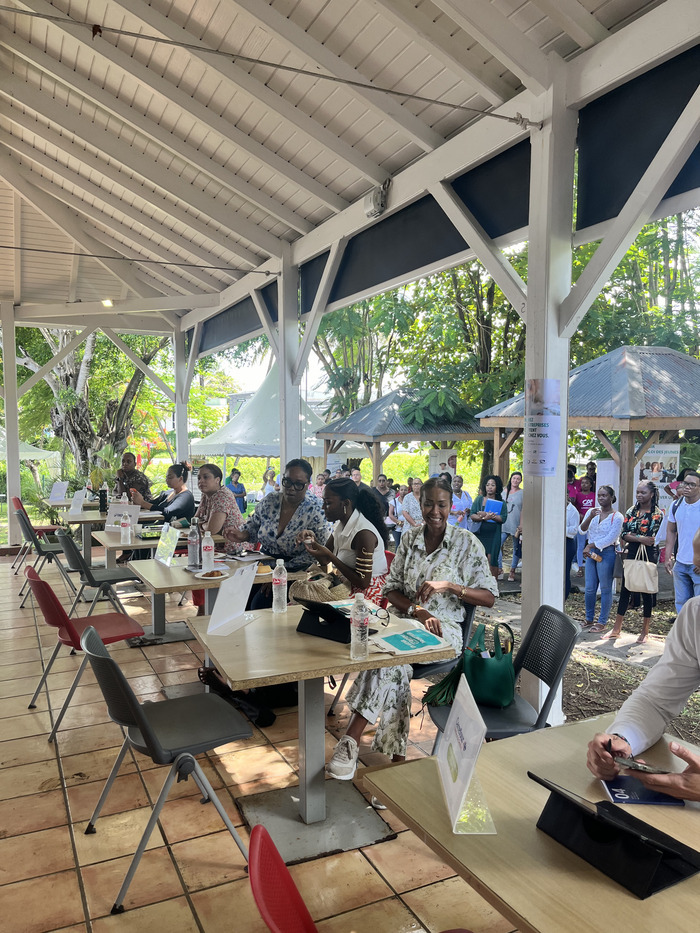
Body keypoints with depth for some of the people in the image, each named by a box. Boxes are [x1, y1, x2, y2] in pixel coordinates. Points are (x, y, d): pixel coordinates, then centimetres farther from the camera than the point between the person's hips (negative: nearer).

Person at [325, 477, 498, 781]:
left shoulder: (467, 543, 0)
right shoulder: (409, 539, 11)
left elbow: (489, 597, -1)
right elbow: (390, 590, 9)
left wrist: (449, 585, -17)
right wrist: (418, 611, -11)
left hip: (444, 628, -3)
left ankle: (351, 740, -31)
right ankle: (396, 756, -29)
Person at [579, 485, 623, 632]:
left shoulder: (617, 516, -6)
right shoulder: (592, 511, 8)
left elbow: (610, 539, -13)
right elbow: (582, 530, 0)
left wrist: (591, 546, -12)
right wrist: (590, 517, -17)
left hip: (607, 553, -5)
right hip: (591, 553, 5)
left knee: (605, 589, 1)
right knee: (589, 588, 8)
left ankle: (602, 622, 10)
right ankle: (589, 619, 21)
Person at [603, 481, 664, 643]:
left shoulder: (658, 514, -6)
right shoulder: (631, 511, 7)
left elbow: (652, 539, -12)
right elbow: (624, 535, -1)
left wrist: (632, 536, -11)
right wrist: (640, 538, -15)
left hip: (649, 556, -4)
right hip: (632, 554, 4)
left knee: (647, 592, 5)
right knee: (625, 590, 7)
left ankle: (645, 631, 17)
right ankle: (617, 629, 15)